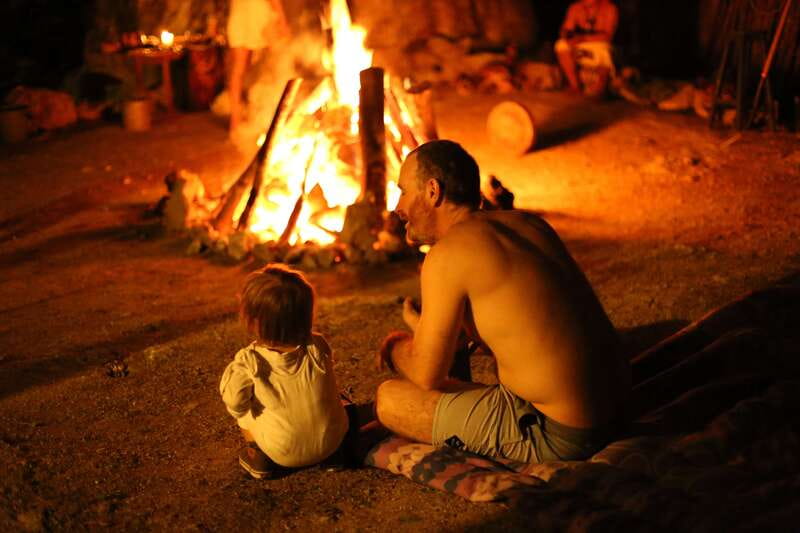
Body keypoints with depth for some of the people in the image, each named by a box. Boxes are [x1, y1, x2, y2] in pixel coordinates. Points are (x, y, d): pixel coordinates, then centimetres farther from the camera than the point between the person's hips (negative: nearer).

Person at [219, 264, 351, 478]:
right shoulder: (318, 348, -15)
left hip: (284, 454, -2)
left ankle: (258, 455, 16)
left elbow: (235, 401, -14)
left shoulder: (249, 362, -23)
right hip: (332, 442, 3)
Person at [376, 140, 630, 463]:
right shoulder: (526, 222, 10)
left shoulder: (448, 254, -15)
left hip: (553, 436, -9)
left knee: (389, 399, -1)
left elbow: (428, 376, -9)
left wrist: (395, 349, 15)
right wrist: (424, 330, 19)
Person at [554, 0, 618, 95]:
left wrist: (584, 38, -30)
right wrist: (568, 37, -27)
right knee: (561, 45, -24)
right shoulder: (575, 8, -2)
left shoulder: (609, 8, -12)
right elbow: (565, 30, -2)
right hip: (579, 48, 4)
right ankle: (574, 85, -24)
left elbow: (607, 35, -19)